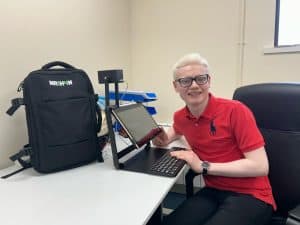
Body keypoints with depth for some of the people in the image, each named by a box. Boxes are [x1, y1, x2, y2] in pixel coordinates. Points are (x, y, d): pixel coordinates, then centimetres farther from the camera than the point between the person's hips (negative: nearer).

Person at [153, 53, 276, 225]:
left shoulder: (235, 111, -17)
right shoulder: (180, 117, 2)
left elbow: (260, 166, -19)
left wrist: (204, 167, -20)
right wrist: (165, 139, 6)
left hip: (250, 196, -4)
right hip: (213, 192, 5)